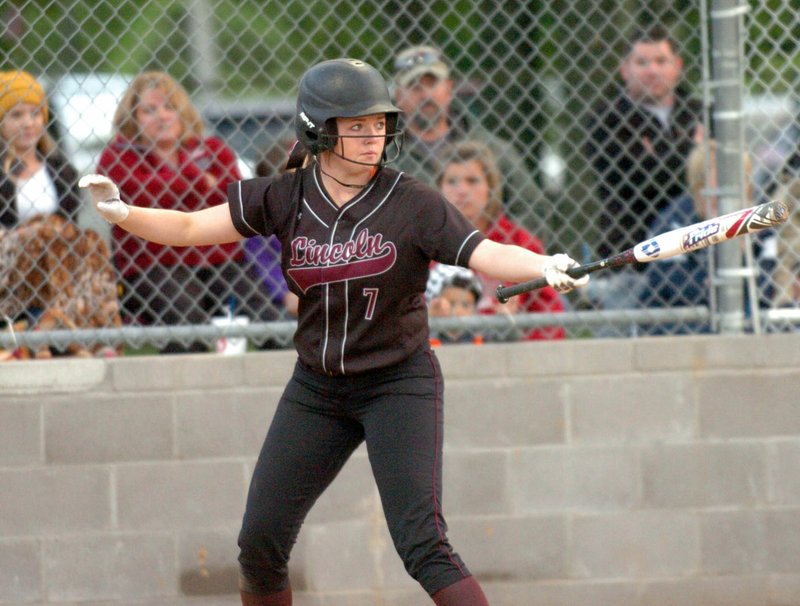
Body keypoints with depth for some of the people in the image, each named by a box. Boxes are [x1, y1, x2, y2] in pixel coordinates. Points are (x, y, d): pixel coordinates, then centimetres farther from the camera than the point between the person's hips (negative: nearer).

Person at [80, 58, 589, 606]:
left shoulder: (413, 203, -12)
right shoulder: (284, 199, -4)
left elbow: (487, 256, -21)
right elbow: (190, 228, -5)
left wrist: (544, 267, -41)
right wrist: (120, 213, -21)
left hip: (399, 384, -4)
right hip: (317, 389, 4)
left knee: (422, 544, -17)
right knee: (260, 541, 5)